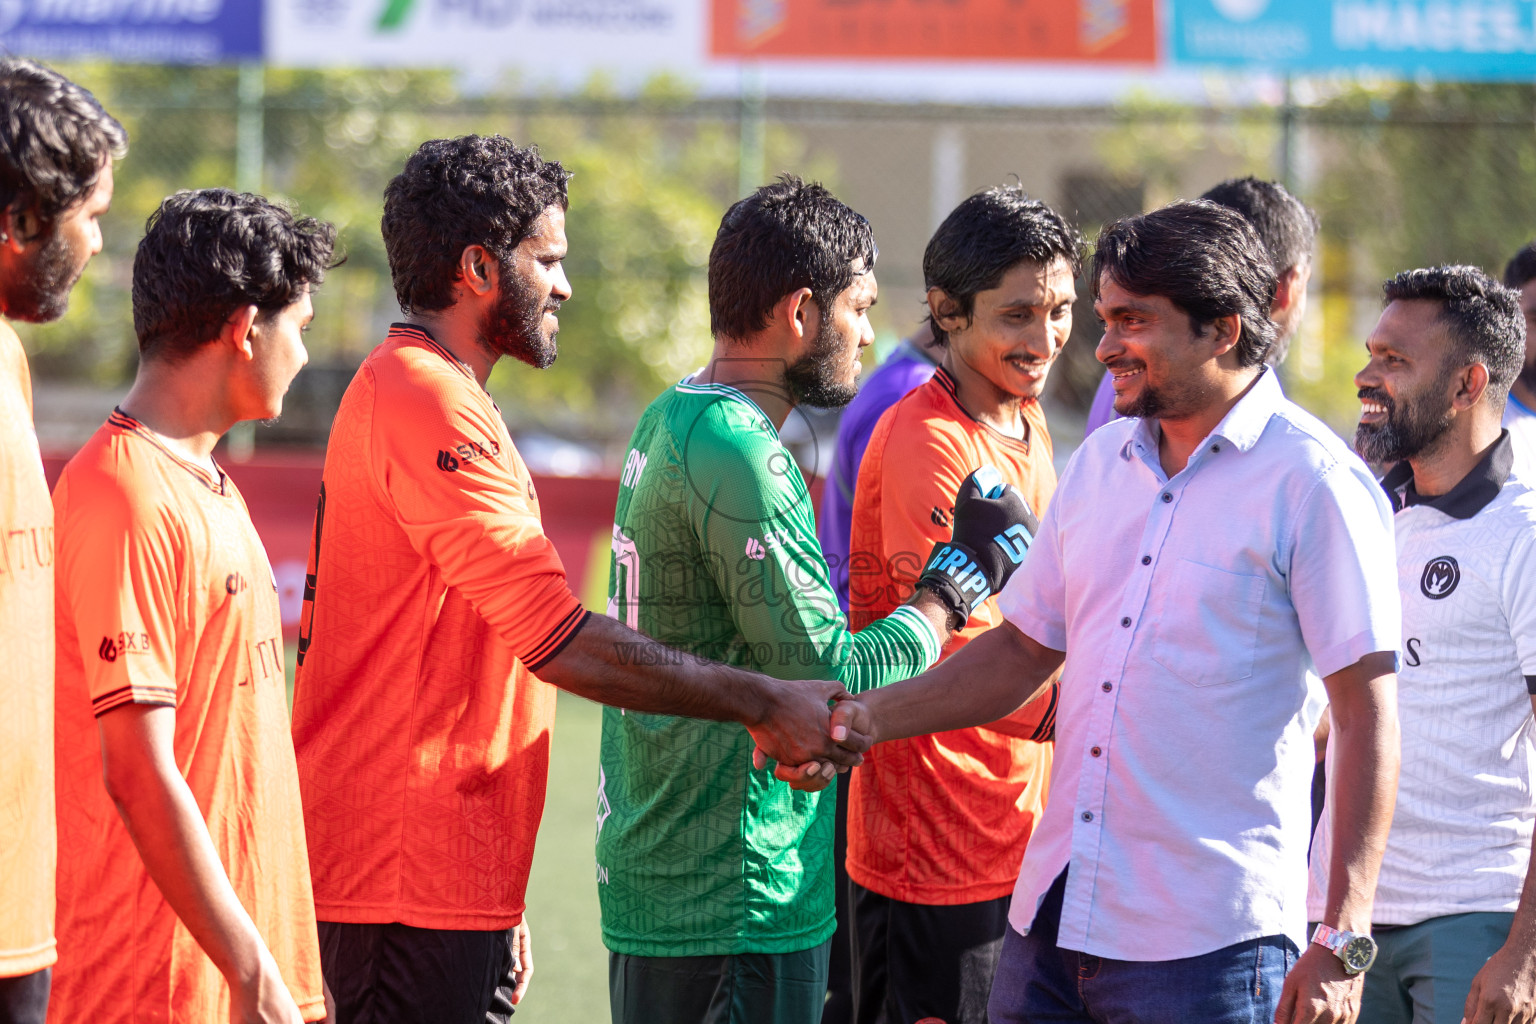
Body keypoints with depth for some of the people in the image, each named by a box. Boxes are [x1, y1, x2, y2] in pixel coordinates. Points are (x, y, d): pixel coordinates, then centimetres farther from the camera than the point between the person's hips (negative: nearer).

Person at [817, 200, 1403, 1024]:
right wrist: (872, 719, 6)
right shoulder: (1102, 462, 13)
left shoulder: (1313, 483, -8)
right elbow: (1025, 649, 21)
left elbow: (1367, 715, -10)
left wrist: (1343, 942, -15)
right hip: (1051, 919, 6)